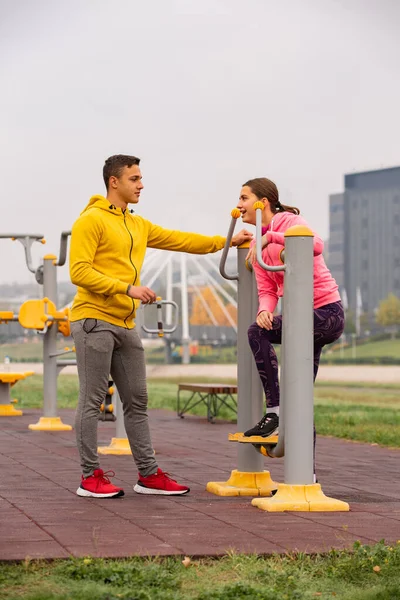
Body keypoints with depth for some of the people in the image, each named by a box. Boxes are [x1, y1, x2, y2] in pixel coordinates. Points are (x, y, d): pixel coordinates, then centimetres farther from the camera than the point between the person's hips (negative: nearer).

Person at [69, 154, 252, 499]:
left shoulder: (139, 225, 19)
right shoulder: (91, 220, -6)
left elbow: (180, 240, 22)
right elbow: (79, 272, -14)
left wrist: (226, 241, 16)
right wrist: (127, 288, -18)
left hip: (125, 325, 8)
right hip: (94, 321, -8)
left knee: (137, 401, 8)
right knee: (92, 401, -4)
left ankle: (149, 475, 13)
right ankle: (90, 476, 3)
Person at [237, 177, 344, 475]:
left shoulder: (289, 221, -12)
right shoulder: (257, 245, 11)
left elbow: (316, 245, -34)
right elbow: (267, 291, 4)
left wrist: (270, 237, -33)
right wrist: (264, 311, -17)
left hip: (326, 311, -9)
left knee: (258, 332, -26)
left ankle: (275, 412, -20)